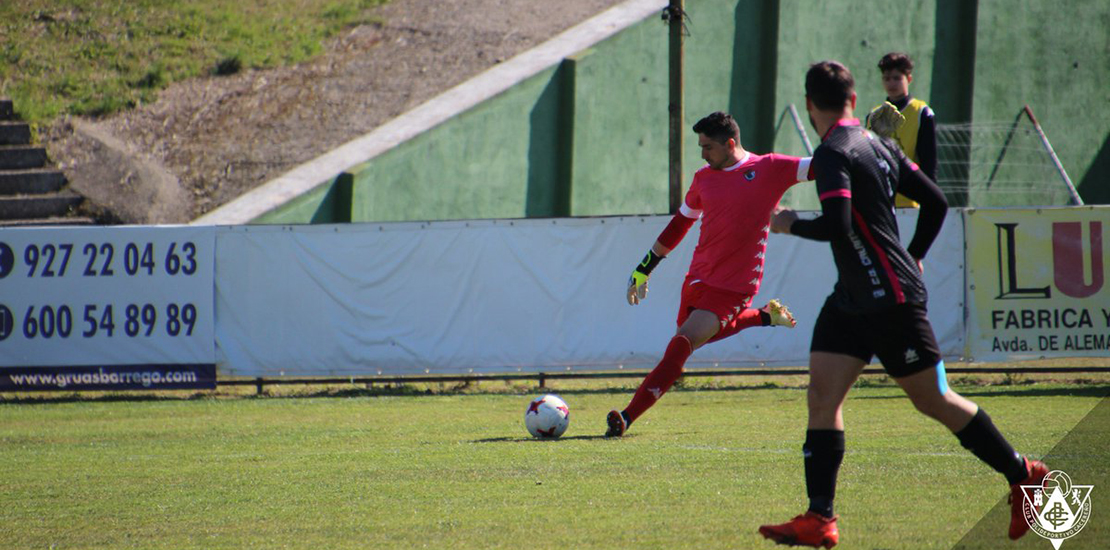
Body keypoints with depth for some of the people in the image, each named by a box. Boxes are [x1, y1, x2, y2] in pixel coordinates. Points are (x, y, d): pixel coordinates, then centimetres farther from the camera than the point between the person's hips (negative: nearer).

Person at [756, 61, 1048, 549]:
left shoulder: (834, 153, -16)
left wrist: (791, 225, -10)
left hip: (890, 298, -9)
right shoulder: (879, 146, 10)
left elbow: (837, 225, -27)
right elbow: (935, 202, 14)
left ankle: (1024, 475, 15)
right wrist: (912, 258, 23)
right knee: (822, 395, 0)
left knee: (933, 400, 1)